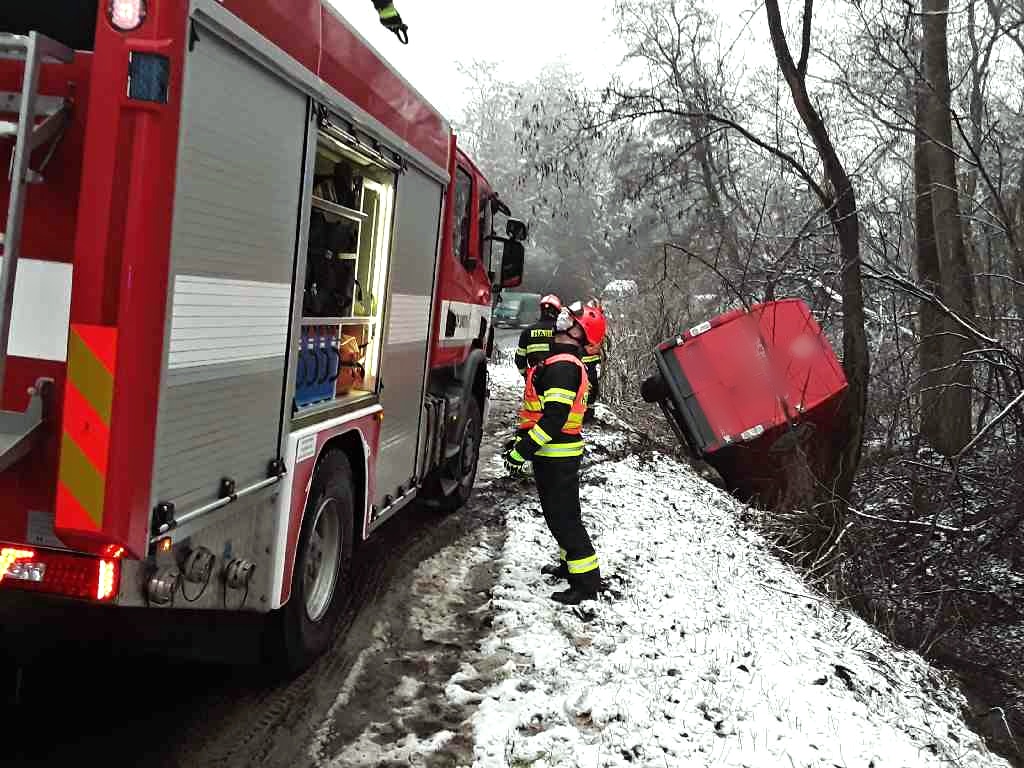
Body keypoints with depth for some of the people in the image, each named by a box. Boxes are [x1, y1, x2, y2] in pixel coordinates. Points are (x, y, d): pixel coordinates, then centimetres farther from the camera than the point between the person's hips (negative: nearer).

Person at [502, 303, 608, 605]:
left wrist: (522, 450, -24)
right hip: (556, 453, 10)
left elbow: (554, 418, -28)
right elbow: (543, 410, 19)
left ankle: (586, 582, 3)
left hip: (556, 455, -10)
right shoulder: (564, 362, 12)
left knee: (563, 517, -4)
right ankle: (572, 564, 36)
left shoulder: (562, 366, -22)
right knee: (561, 513, 21)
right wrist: (520, 441, 19)